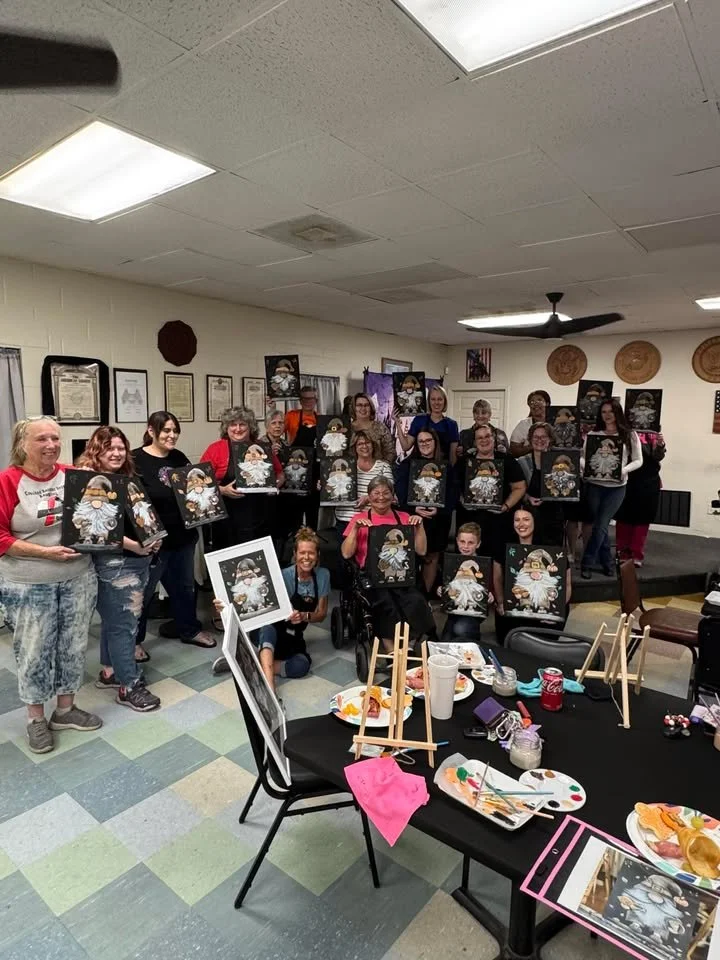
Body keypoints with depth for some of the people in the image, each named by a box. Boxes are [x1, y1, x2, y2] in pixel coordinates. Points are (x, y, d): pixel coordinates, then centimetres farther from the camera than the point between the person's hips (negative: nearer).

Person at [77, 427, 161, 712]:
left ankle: (109, 671, 32)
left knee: (113, 619, 19)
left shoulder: (129, 477, 13)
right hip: (112, 561, -8)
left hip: (140, 557, 8)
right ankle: (129, 686, 8)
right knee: (123, 622, -2)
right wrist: (132, 545, -23)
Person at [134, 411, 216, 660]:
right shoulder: (136, 460, -13)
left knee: (185, 586, 21)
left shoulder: (179, 457, 7)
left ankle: (190, 630, 38)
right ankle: (134, 640, 29)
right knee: (144, 591, 11)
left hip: (184, 535, 6)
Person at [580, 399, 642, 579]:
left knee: (600, 525, -6)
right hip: (594, 485, 1)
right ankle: (607, 563, 22)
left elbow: (638, 461, 2)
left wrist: (624, 470, -16)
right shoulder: (593, 434, 4)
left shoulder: (630, 435, 1)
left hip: (617, 487, -1)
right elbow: (582, 456, 1)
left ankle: (587, 564, 4)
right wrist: (586, 467, -20)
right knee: (601, 525, 7)